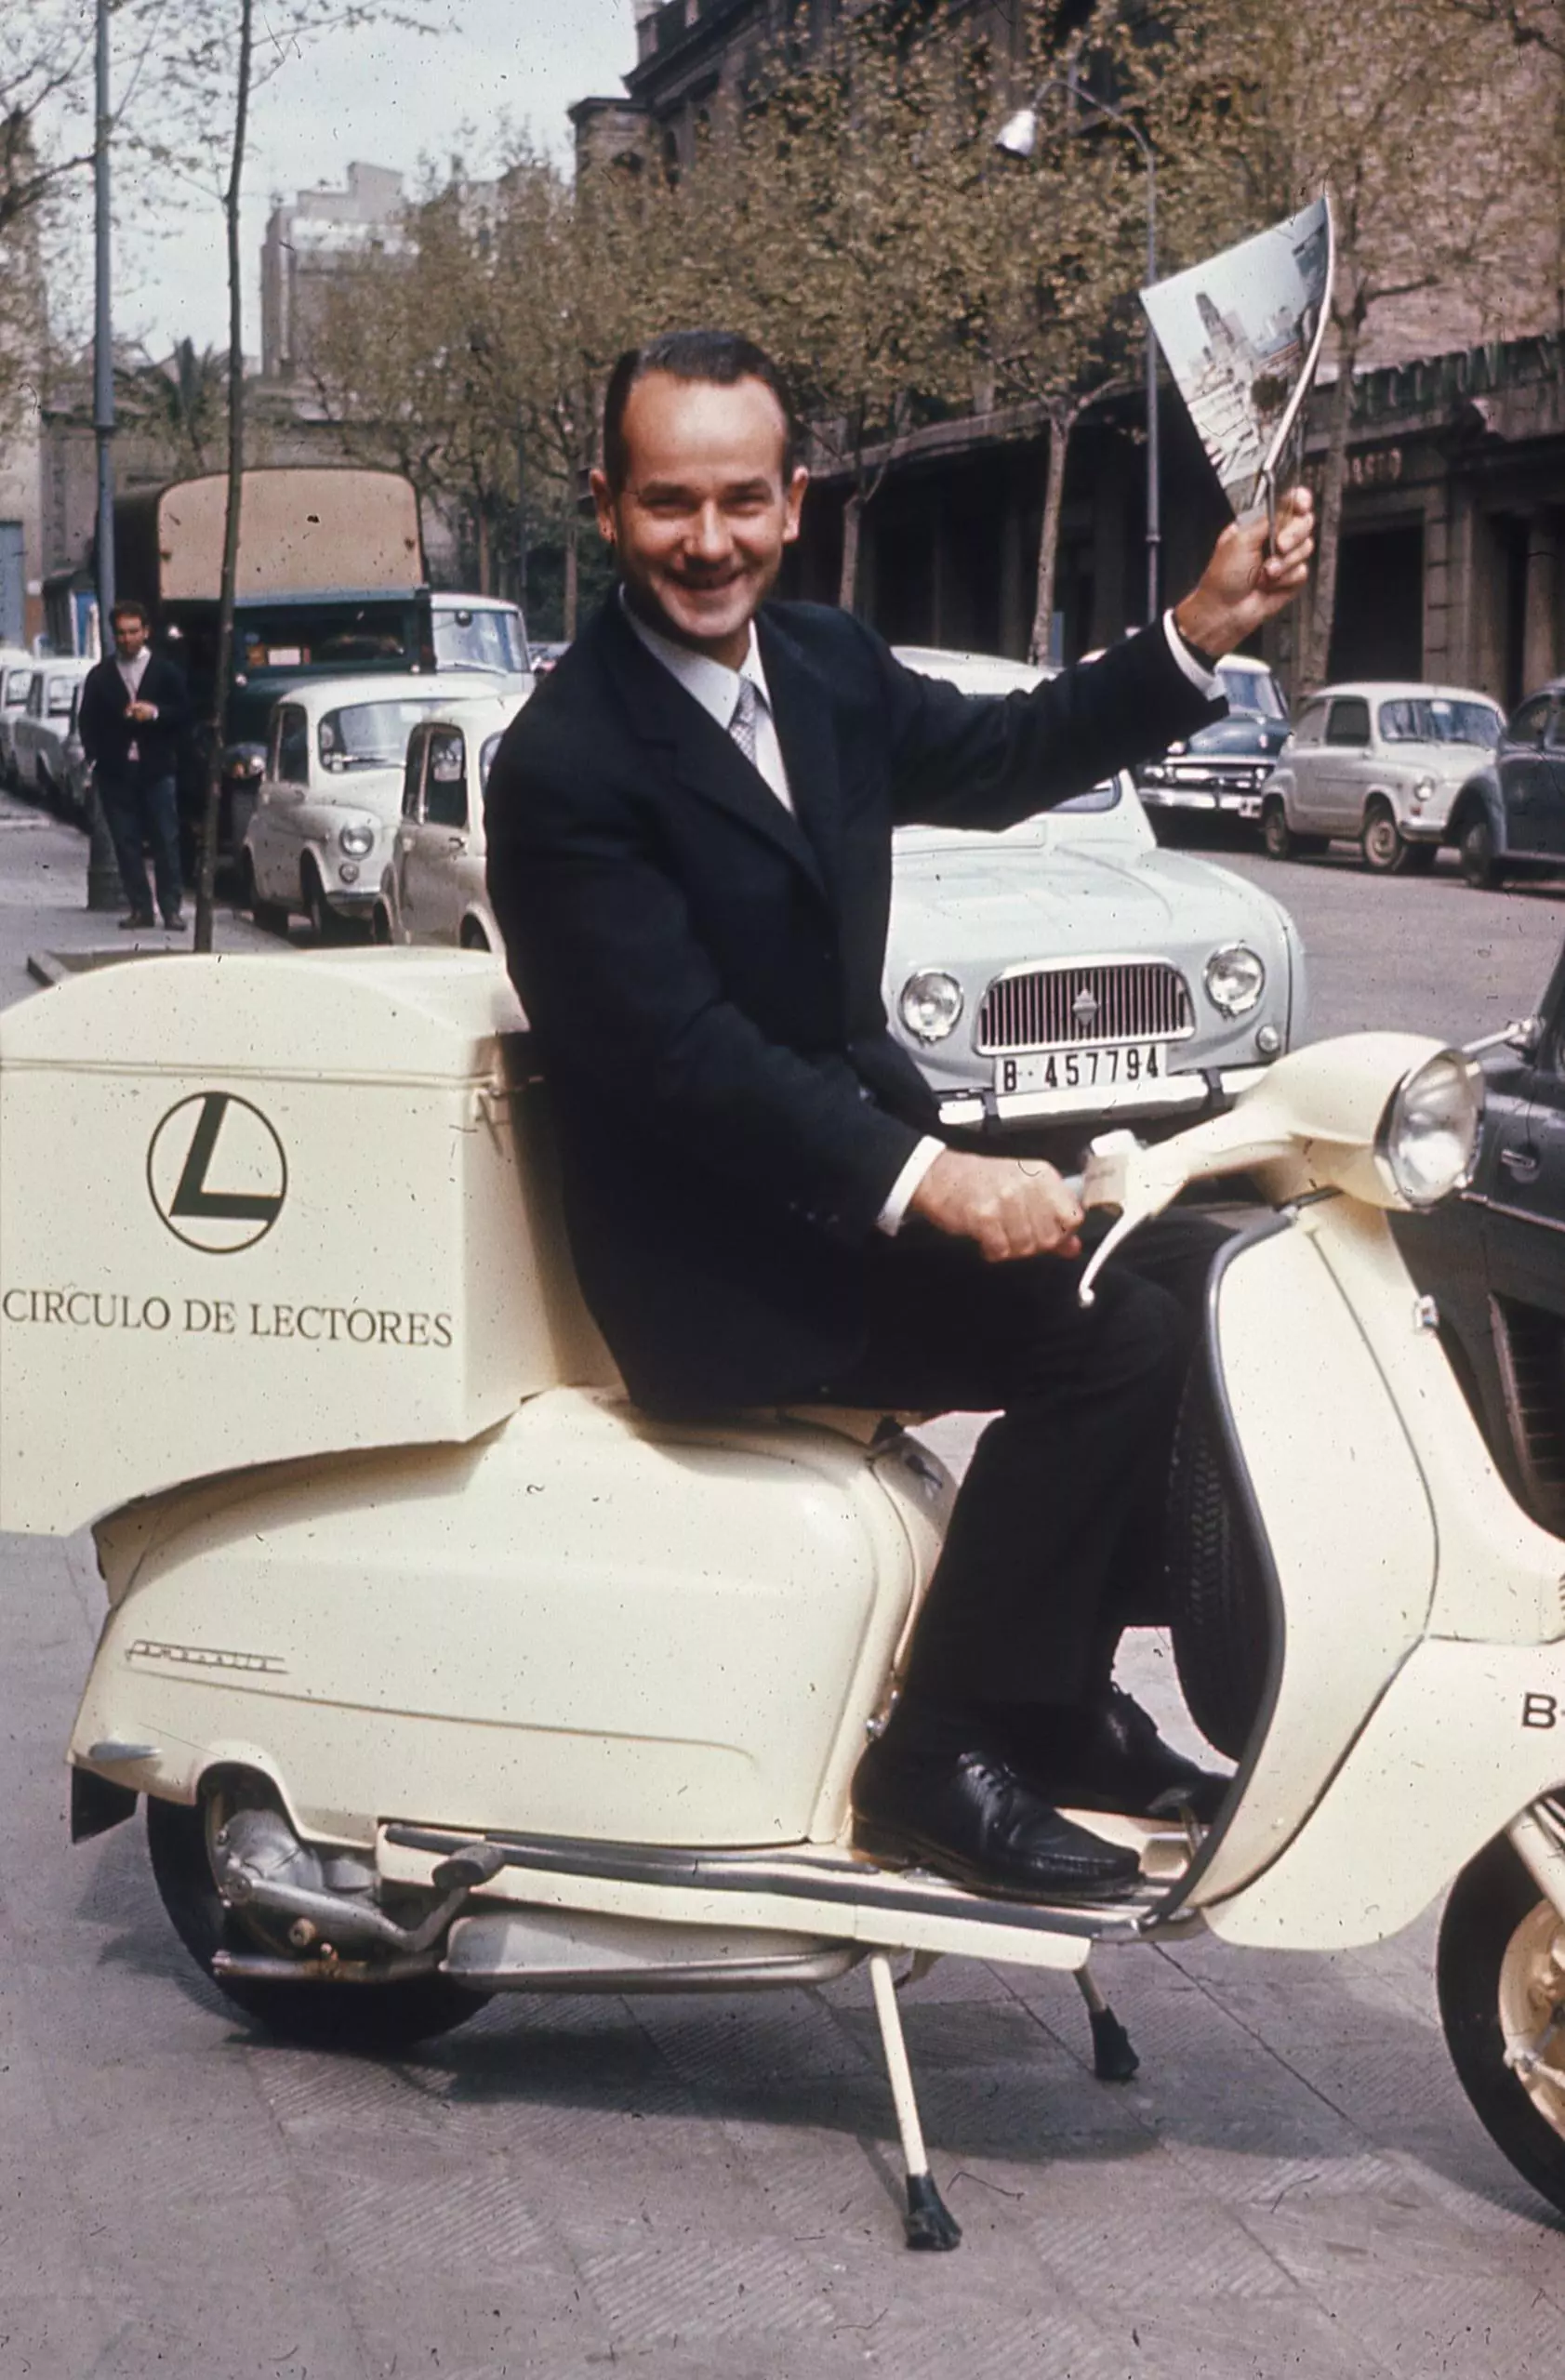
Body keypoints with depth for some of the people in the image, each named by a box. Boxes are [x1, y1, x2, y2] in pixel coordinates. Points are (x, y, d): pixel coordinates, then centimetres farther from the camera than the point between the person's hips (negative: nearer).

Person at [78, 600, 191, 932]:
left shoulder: (165, 671, 6)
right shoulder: (100, 676, 10)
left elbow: (183, 714, 3)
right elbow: (87, 721, 9)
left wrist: (155, 713, -15)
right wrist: (96, 756, -5)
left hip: (156, 769, -2)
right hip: (115, 772, 2)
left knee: (166, 841, -4)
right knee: (126, 843, 2)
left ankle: (172, 908, -2)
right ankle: (140, 907, 7)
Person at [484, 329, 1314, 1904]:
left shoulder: (824, 665, 6)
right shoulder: (565, 767, -18)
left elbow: (1000, 759, 15)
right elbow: (682, 1054, -24)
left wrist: (1201, 633, 1)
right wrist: (924, 1181, -31)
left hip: (844, 1159, 9)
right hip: (714, 1257, -9)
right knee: (1111, 1335, -20)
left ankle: (1062, 1696, 11)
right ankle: (948, 1758, -9)